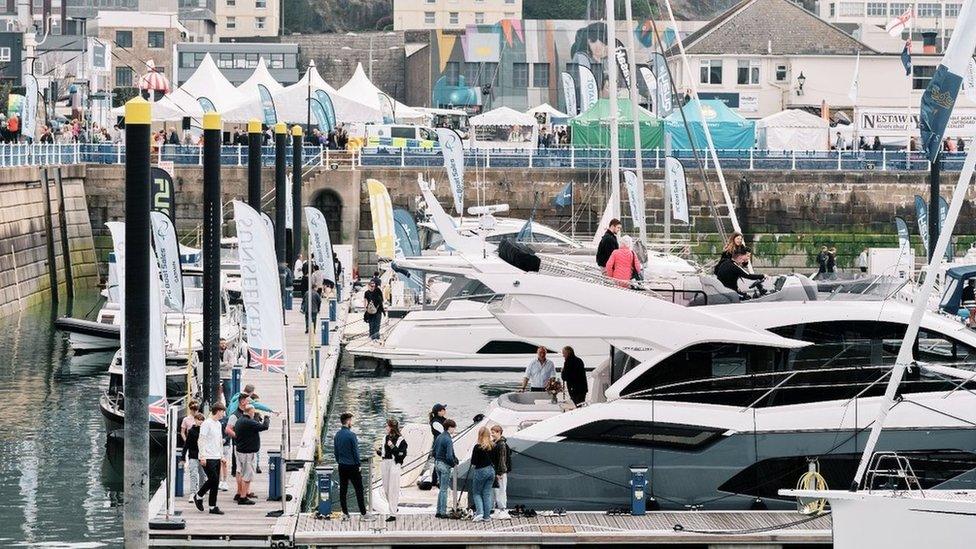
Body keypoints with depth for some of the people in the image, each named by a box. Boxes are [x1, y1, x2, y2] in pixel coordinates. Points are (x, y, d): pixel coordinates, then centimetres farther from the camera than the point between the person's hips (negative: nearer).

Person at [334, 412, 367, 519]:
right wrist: (358, 465, -4)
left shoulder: (337, 435, 4)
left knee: (343, 490, 8)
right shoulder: (351, 435, -16)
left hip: (342, 466, 6)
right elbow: (356, 451, -13)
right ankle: (363, 512, 5)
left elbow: (336, 451, 11)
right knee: (358, 489, 2)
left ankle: (345, 513, 9)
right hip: (352, 465, -6)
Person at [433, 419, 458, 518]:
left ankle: (439, 511, 17)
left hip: (437, 463, 8)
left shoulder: (439, 437, 9)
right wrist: (453, 464, -7)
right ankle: (443, 512, 0)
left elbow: (434, 452, 14)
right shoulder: (448, 440, -18)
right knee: (444, 489, -2)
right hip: (445, 465, -8)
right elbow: (449, 456, -23)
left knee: (441, 488, 15)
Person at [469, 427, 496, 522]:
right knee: (487, 494, 10)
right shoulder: (493, 446, 0)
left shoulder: (478, 447, -16)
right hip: (491, 470, 5)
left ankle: (479, 512, -8)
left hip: (480, 471, -5)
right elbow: (495, 460, 6)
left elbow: (473, 462, -12)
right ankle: (487, 515, 9)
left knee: (476, 493, 8)